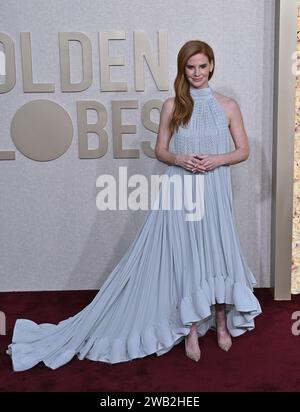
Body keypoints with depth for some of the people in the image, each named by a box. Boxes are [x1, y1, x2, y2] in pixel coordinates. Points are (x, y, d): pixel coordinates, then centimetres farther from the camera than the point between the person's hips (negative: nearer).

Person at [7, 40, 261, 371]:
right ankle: (191, 330, 16)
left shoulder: (228, 105, 5)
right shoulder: (172, 105, 3)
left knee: (217, 255, 6)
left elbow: (243, 150, 7)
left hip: (214, 193, 1)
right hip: (179, 192, -1)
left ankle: (221, 322, 27)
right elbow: (160, 150, 7)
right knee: (184, 257, 2)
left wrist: (218, 159, -12)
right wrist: (179, 159, -14)